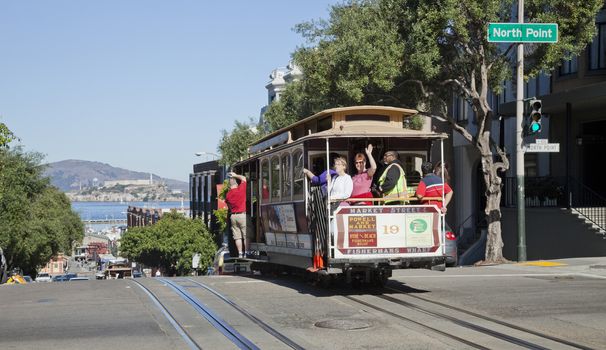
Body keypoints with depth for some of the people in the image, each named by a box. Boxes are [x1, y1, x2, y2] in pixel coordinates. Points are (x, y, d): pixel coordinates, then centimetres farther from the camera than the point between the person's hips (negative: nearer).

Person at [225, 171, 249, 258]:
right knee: (246, 235, -3)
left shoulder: (228, 194, 6)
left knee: (237, 236, 6)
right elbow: (244, 178, 9)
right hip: (243, 215, -4)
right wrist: (235, 175, 21)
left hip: (233, 216, 4)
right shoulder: (241, 189, -6)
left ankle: (240, 253, 5)